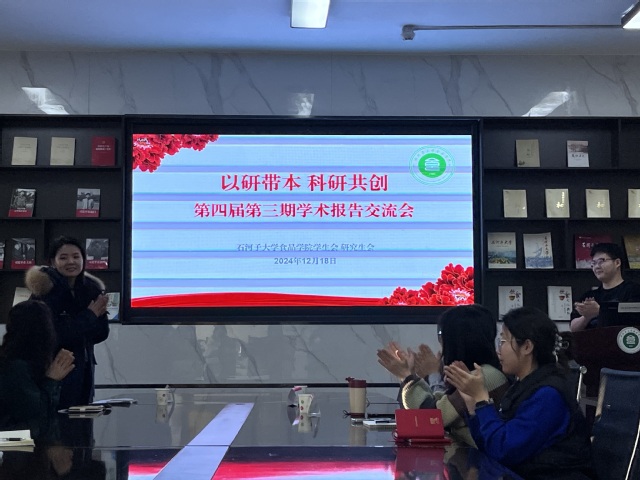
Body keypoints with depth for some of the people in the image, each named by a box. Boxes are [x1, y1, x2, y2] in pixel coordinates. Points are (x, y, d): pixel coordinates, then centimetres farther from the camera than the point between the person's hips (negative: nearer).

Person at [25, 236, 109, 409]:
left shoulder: (91, 288, 5)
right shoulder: (46, 289, -12)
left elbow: (101, 335, 7)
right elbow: (57, 334, -19)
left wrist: (100, 313, -11)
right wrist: (90, 315, -14)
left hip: (83, 370, 6)